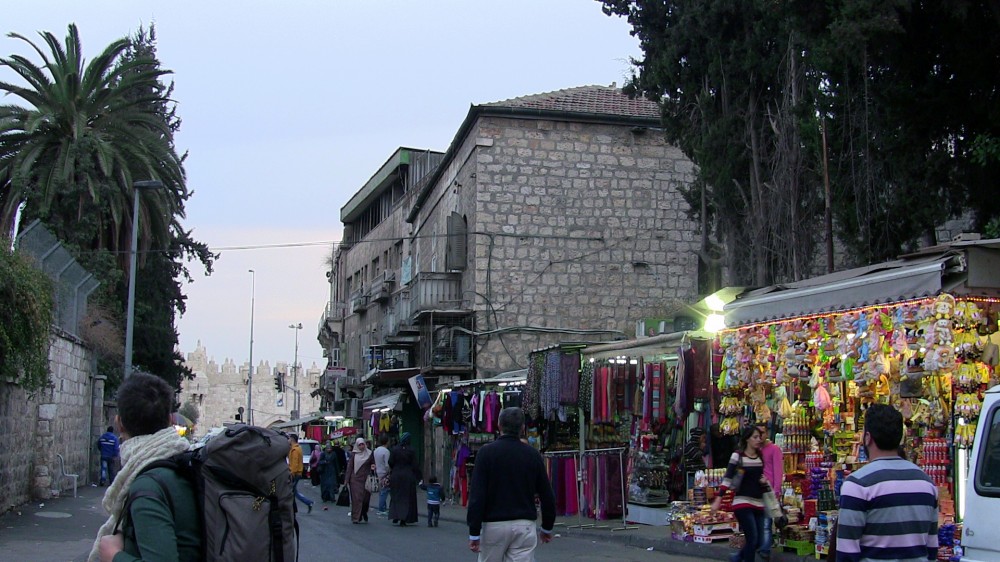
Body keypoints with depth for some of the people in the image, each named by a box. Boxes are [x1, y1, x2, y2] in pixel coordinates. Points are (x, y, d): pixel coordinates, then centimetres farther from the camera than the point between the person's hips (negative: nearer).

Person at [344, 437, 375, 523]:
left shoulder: (369, 454, 5)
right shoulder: (353, 454, 3)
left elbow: (373, 463, 11)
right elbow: (350, 467, 3)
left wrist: (373, 466, -15)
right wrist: (347, 480, -1)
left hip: (366, 479, 1)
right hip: (355, 479, -1)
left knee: (366, 498, 5)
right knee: (356, 498, -4)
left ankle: (364, 514, 28)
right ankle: (356, 518, -1)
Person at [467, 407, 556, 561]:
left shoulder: (486, 452, -5)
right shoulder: (533, 455, 3)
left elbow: (477, 495, -11)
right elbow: (547, 495, 7)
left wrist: (474, 533, -9)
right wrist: (547, 527, 20)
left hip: (494, 524, -2)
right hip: (525, 525, 2)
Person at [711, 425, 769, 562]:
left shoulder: (762, 456, 9)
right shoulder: (737, 456, -7)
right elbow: (727, 479, -9)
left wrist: (765, 481, -1)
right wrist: (718, 500, -15)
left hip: (758, 503, 6)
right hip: (743, 502, -6)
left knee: (759, 541, 6)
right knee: (752, 538, -13)